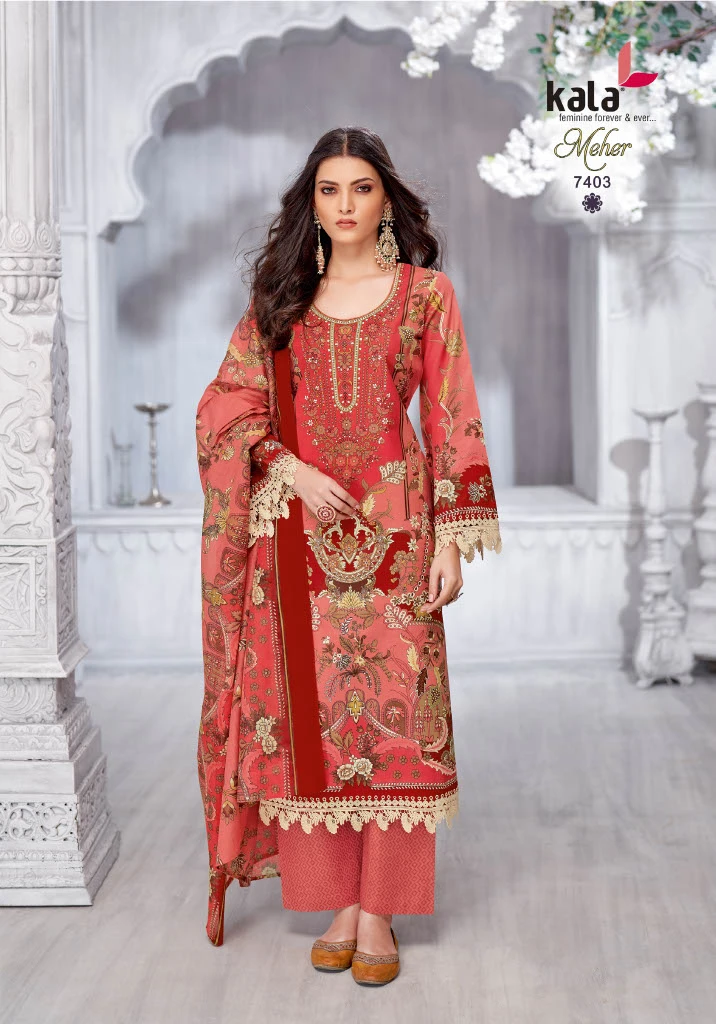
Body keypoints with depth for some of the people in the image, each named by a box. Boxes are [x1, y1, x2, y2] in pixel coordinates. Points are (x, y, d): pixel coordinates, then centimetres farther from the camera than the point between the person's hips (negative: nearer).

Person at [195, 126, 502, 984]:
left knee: (392, 706, -3)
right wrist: (289, 467, -10)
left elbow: (451, 420, 1)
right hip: (300, 528, 2)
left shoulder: (425, 293, 5)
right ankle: (339, 903, 13)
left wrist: (453, 537, -5)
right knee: (311, 709, 2)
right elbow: (224, 405, 6)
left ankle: (379, 912, 6)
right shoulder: (281, 298, 11)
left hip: (394, 527, -2)